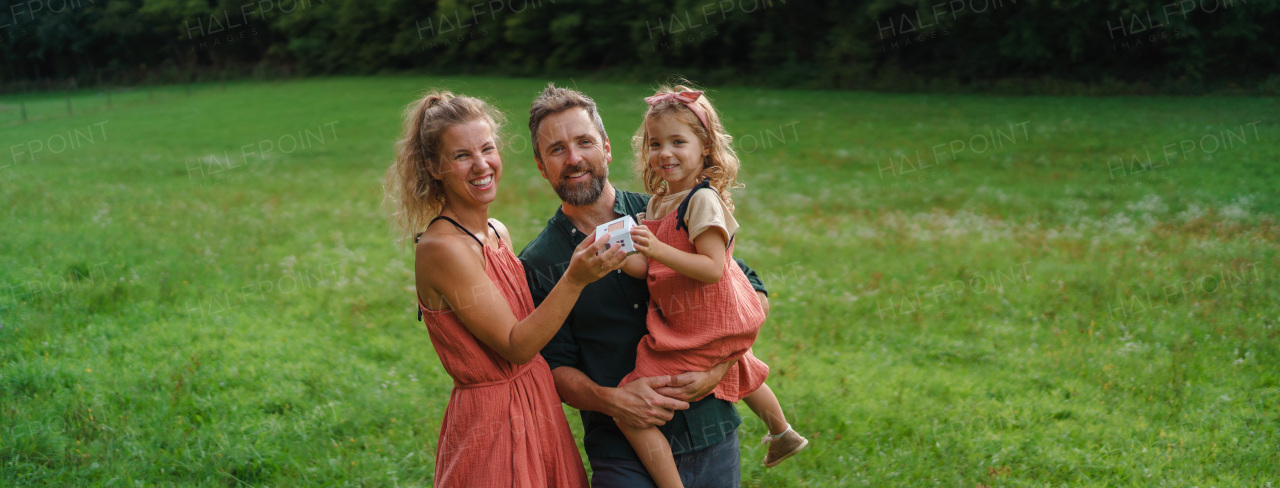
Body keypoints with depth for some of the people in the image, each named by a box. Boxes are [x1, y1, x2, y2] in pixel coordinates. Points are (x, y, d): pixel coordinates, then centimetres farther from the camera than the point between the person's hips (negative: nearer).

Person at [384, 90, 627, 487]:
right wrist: (574, 279, -28)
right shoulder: (441, 247, -19)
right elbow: (515, 346, -20)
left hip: (538, 409, 8)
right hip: (492, 421, -8)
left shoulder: (498, 232, 6)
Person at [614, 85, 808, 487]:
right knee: (742, 374, 36)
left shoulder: (704, 200, -20)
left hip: (699, 335, -11)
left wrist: (658, 250, -36)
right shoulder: (658, 201, 7)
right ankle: (783, 435, 63)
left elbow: (713, 269, -28)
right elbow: (645, 268, 1)